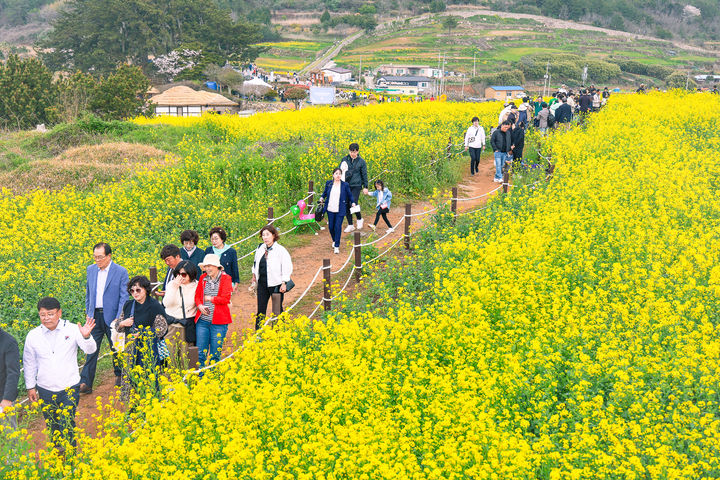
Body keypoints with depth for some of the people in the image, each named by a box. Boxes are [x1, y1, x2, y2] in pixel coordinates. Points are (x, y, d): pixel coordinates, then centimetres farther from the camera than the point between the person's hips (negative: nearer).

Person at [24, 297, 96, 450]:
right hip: (45, 391, 3)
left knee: (67, 424, -11)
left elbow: (90, 350, -14)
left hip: (69, 388, -3)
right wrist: (30, 387, 13)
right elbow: (29, 363, 11)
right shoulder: (33, 336, -1)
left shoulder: (72, 330, -8)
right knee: (52, 426, 14)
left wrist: (86, 337, -35)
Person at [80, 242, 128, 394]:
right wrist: (88, 313, 13)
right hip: (95, 316, 3)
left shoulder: (121, 272, -9)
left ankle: (119, 375, 33)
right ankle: (85, 383, -1)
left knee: (116, 348, 11)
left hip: (111, 316, -3)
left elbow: (124, 297, -8)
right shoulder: (91, 270, 6)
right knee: (91, 348, -1)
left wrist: (118, 319, -14)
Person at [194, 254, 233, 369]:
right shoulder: (203, 278, 11)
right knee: (200, 353, 3)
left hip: (218, 321, -3)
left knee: (215, 355, 4)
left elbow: (225, 298, -9)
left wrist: (210, 298, -3)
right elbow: (197, 295, 12)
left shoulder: (225, 278, -1)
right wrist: (200, 305, -7)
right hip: (202, 321, 3)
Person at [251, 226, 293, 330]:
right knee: (261, 310, 8)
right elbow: (256, 262, 26)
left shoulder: (281, 250, -11)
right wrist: (254, 275, 26)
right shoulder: (260, 248, 7)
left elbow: (287, 267, -11)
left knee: (277, 311, 3)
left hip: (276, 284, -5)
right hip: (262, 283, 5)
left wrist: (284, 283, -14)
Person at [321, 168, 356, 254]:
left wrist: (353, 202, 0)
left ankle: (337, 246, 3)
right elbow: (325, 192, 21)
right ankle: (334, 241, 36)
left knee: (338, 227, -6)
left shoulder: (345, 185, -3)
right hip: (330, 209, 2)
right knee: (331, 227, 8)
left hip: (340, 210, -2)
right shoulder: (328, 183, 3)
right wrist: (322, 198, 11)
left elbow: (350, 195, 9)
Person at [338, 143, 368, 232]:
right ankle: (350, 225, 16)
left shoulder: (361, 161, 1)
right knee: (347, 205, 4)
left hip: (356, 185, -3)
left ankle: (359, 219, 14)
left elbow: (364, 175, 7)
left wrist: (365, 187, 6)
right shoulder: (345, 159, 5)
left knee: (353, 203, -15)